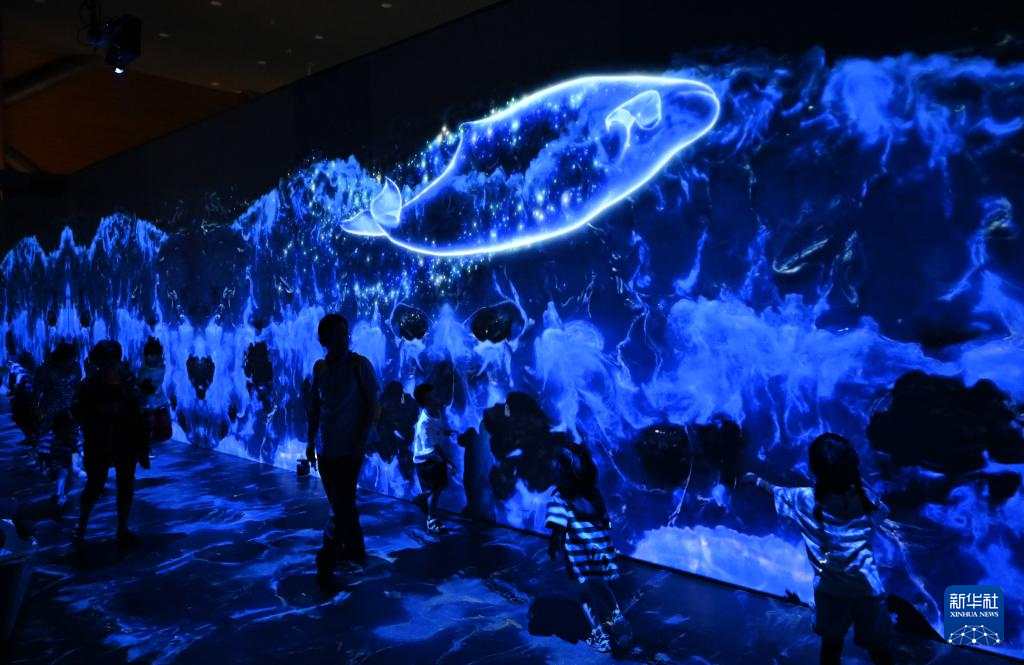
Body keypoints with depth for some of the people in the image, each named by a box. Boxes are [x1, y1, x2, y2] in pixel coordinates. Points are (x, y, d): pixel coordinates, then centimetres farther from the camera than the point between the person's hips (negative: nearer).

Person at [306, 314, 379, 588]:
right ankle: (354, 549, 30)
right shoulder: (320, 367, 4)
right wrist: (310, 440, 9)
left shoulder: (360, 365, -9)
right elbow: (314, 406, 11)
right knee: (342, 503, 15)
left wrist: (361, 442, -14)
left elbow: (371, 405, -9)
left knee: (341, 506, -3)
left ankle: (326, 562, 3)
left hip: (349, 448, -5)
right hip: (325, 447, 5)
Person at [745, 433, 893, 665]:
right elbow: (882, 512, 13)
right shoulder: (866, 498, -12)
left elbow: (776, 491, 6)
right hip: (868, 590, 0)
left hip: (830, 591, 0)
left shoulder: (806, 500, -14)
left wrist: (757, 480, 26)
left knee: (831, 646, 20)